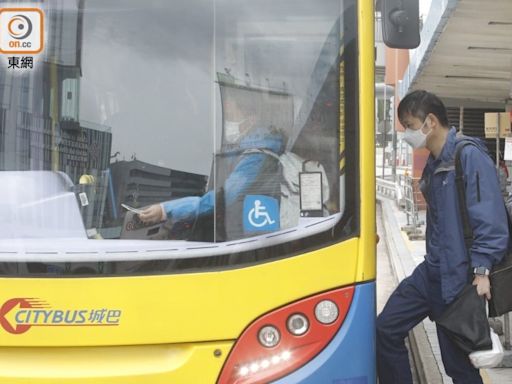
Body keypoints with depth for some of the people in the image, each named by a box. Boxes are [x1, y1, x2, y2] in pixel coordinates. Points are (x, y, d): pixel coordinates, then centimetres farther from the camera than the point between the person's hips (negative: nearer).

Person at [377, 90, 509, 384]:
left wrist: (481, 271, -25)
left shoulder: (470, 155, -16)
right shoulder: (434, 163, 11)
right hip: (431, 272, 9)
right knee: (386, 329, 8)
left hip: (459, 278, -9)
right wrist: (435, 262, 20)